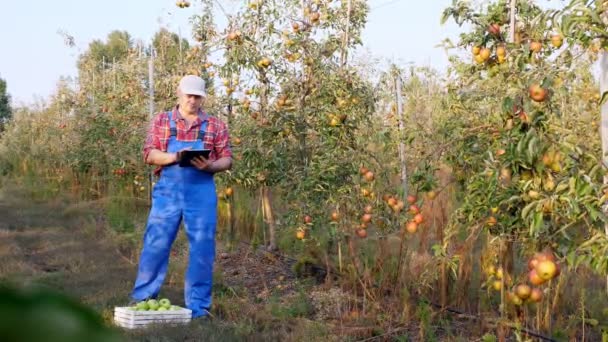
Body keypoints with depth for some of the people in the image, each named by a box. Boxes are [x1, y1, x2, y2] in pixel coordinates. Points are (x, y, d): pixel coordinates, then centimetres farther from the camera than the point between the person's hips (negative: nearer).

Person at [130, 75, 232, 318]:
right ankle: (142, 299, 13)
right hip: (167, 191, 0)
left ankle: (198, 305, 10)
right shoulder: (161, 121, 8)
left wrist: (209, 166, -16)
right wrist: (174, 157, -17)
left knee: (202, 249, 1)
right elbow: (149, 154, 1)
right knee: (155, 244, 1)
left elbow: (227, 159, 5)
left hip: (202, 193, 0)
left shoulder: (215, 125, 7)